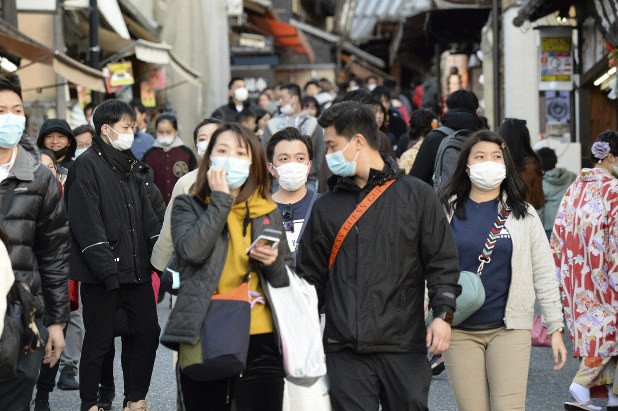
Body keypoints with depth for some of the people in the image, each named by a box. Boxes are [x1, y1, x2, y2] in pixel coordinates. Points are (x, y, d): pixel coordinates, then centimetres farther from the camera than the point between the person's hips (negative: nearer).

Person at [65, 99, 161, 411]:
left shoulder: (129, 166, 15)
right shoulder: (87, 166, -10)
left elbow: (146, 215, 15)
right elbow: (87, 224, -17)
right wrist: (107, 269, -21)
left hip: (136, 269, 7)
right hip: (101, 276, -7)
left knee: (148, 332, 6)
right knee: (98, 341, 2)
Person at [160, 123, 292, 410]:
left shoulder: (268, 213, 14)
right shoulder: (187, 206, 6)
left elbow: (286, 282, 17)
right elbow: (192, 249, -16)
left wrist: (273, 263, -5)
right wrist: (221, 199, -9)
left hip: (260, 341, 2)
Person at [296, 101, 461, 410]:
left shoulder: (416, 195, 5)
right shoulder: (326, 207, 13)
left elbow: (442, 260, 3)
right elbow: (310, 273, 17)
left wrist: (443, 314, -8)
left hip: (404, 346, -2)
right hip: (345, 350, 2)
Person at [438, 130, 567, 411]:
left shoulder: (522, 215, 8)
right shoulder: (446, 211, 5)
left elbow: (544, 274, 9)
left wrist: (555, 327, 6)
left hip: (509, 328, 0)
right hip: (459, 331, 0)